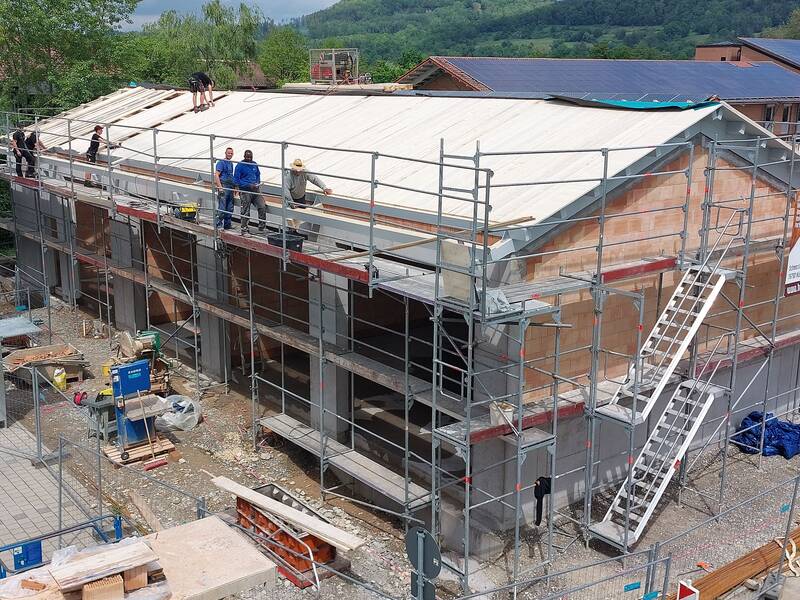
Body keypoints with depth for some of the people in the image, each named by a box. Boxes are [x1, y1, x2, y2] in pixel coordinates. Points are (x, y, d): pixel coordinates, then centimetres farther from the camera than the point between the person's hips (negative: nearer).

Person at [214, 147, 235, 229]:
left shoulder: (231, 163, 17)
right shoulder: (221, 162, -7)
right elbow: (216, 175, -14)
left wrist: (234, 187, 21)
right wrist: (220, 187, -21)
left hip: (230, 187, 8)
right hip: (223, 187, -8)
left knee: (230, 208, 11)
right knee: (221, 207, -9)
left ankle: (227, 224, 19)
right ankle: (219, 225, -4)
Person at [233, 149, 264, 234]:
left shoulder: (254, 164, 11)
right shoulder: (240, 166, -6)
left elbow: (258, 175, 24)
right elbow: (236, 181, -10)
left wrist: (257, 183, 2)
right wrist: (249, 185, -16)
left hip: (255, 190, 5)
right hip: (245, 191, -5)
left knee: (262, 207, -8)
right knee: (245, 212, -2)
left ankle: (262, 227, 4)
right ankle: (244, 229, 10)